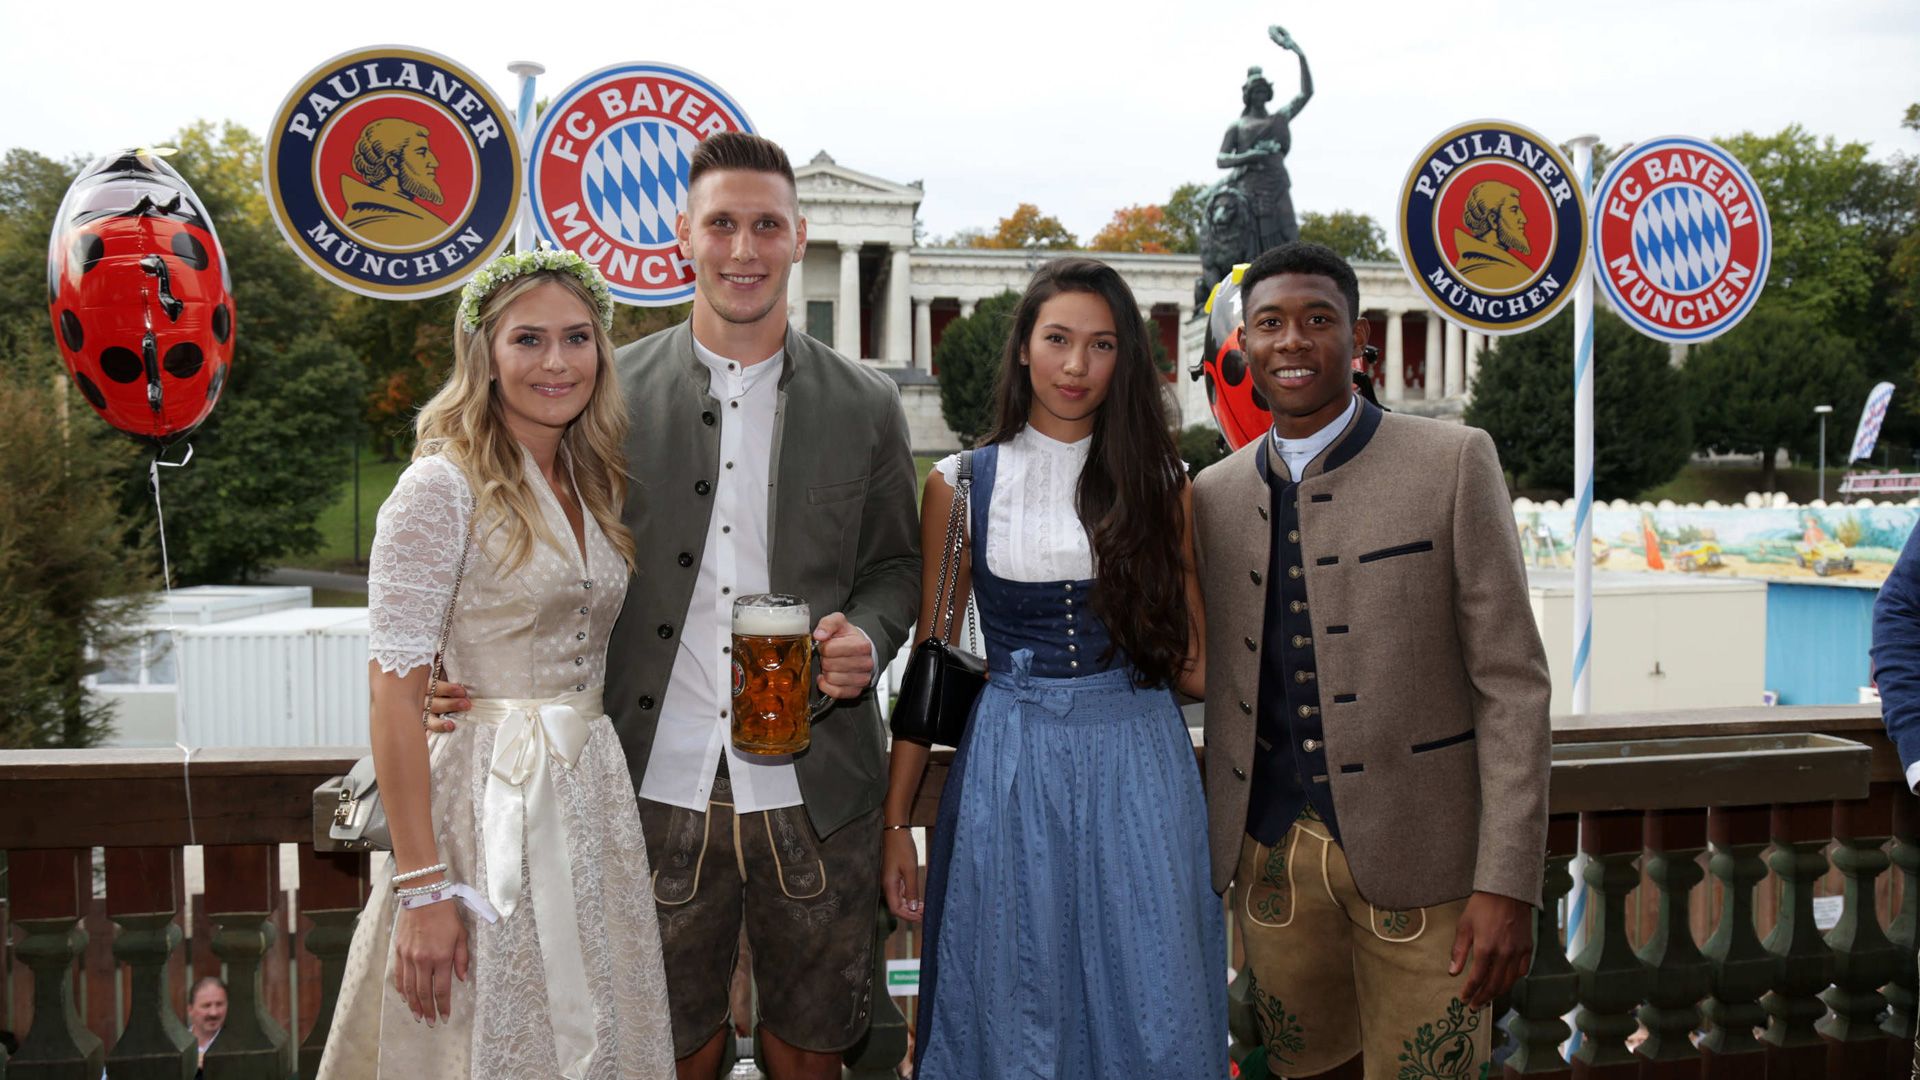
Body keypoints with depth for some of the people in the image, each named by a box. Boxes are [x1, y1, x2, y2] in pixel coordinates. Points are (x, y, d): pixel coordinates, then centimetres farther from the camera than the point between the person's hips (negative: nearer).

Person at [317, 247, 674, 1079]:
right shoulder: (441, 489, -12)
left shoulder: (592, 487, 10)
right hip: (491, 800, -7)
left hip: (595, 791, 7)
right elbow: (395, 697, -16)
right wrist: (422, 888, -19)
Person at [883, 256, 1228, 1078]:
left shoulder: (1158, 483, 4)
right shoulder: (961, 485, 2)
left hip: (1138, 762, 1)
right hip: (1010, 765, 0)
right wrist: (895, 821, 4)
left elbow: (1194, 659, 7)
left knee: (1154, 1009, 6)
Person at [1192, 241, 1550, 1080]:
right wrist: (1210, 845, 10)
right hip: (1270, 857, 4)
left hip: (1418, 859, -3)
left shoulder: (1453, 464, -5)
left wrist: (1508, 883, -12)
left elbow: (1511, 681, -7)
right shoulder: (1215, 494, 8)